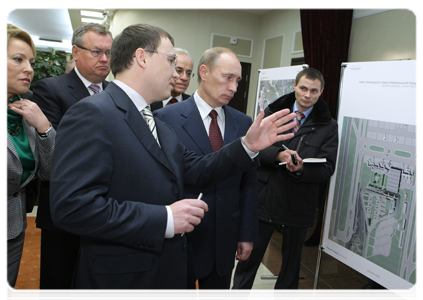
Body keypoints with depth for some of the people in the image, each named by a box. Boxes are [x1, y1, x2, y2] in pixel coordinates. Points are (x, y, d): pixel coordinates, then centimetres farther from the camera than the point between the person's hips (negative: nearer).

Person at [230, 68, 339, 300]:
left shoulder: (329, 126, 1)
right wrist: (278, 154, -22)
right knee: (250, 254, 11)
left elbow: (327, 168, -4)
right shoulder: (273, 112, 3)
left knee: (291, 260, 17)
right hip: (264, 199, 0)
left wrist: (302, 169, -22)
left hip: (299, 205, 0)